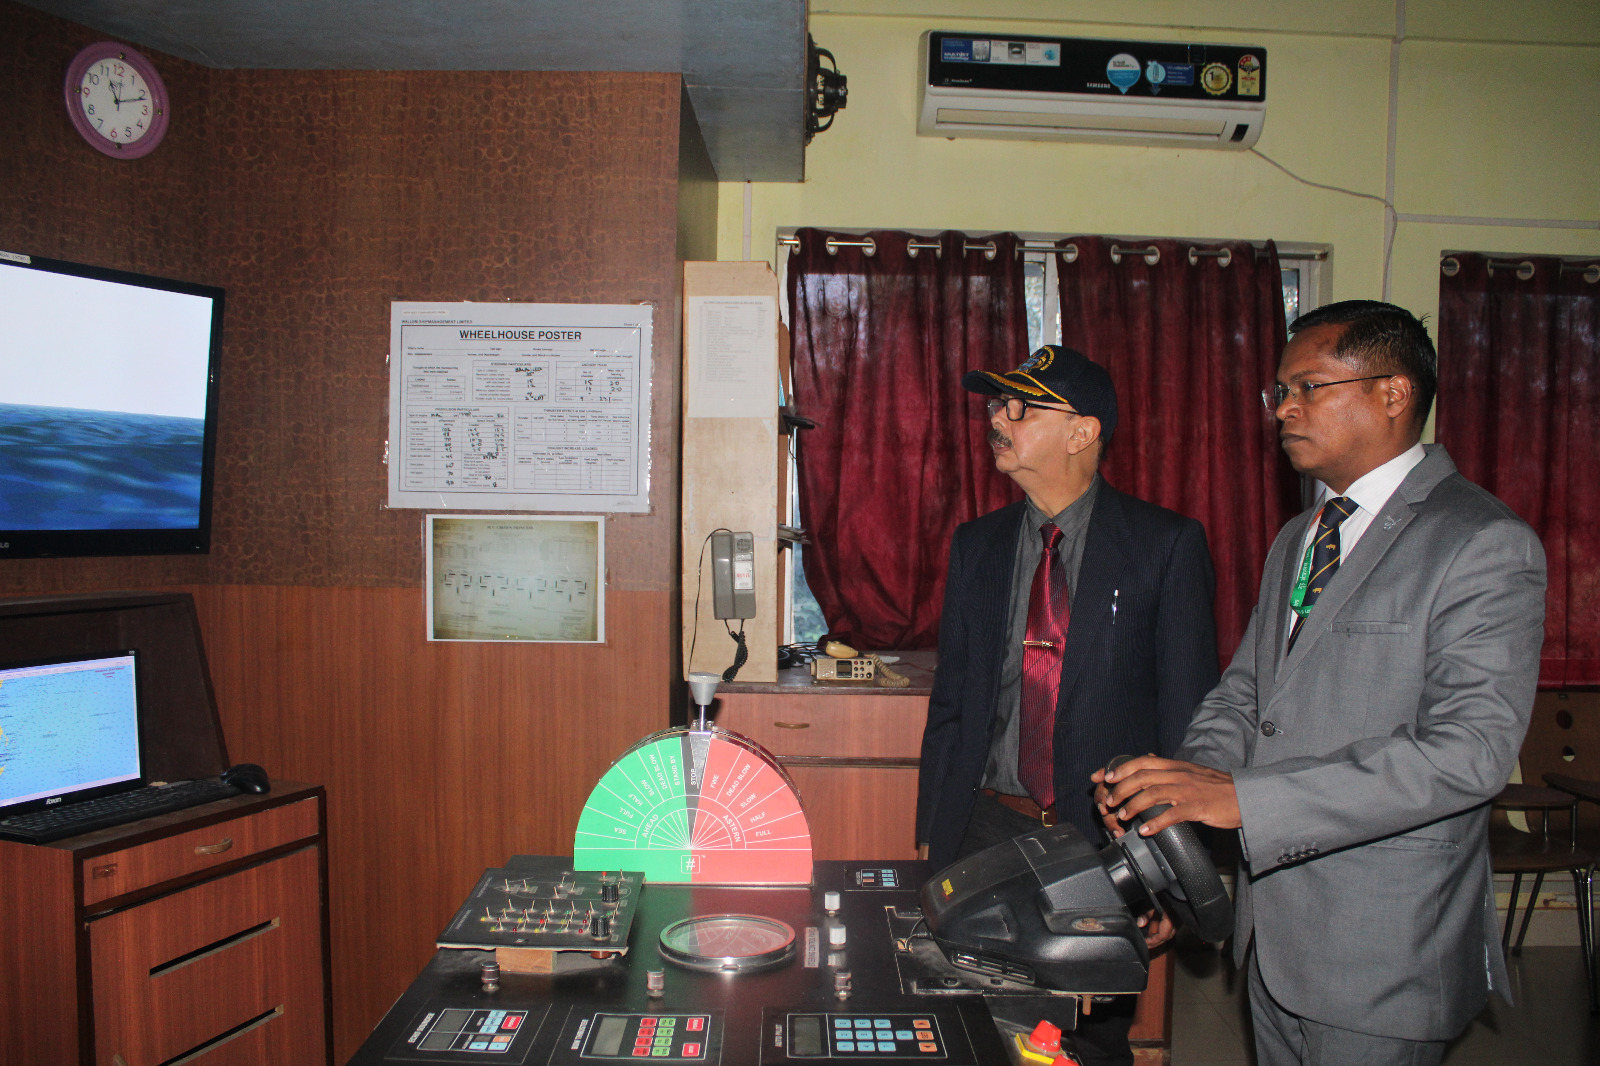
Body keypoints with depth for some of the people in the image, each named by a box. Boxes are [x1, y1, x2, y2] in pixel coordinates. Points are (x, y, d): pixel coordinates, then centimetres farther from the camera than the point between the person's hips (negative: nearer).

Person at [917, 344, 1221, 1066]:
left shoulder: (1168, 545, -5)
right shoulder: (976, 545, 6)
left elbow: (1188, 710, -3)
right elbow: (950, 701, 9)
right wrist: (931, 831, 6)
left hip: (1108, 837, -3)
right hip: (986, 830, 3)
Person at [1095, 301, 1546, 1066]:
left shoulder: (1483, 544, -14)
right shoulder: (1296, 541, 13)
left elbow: (1470, 751, -24)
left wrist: (1242, 798, -29)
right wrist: (1189, 777, -9)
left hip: (1383, 950, -7)